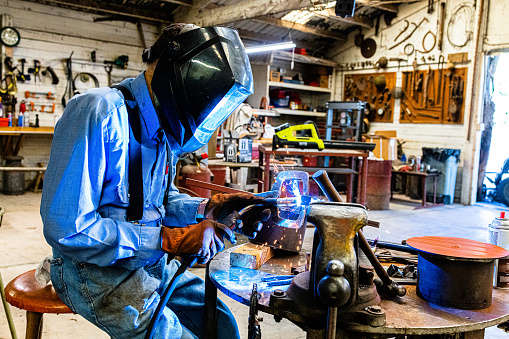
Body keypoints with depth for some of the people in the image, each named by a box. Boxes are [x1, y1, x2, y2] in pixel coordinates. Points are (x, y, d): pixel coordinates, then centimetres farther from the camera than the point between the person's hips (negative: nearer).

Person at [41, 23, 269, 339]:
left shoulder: (164, 130, 6)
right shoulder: (100, 112, -23)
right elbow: (66, 230, -28)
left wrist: (207, 209, -5)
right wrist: (169, 239, -27)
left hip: (150, 261, 8)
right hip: (94, 268, -8)